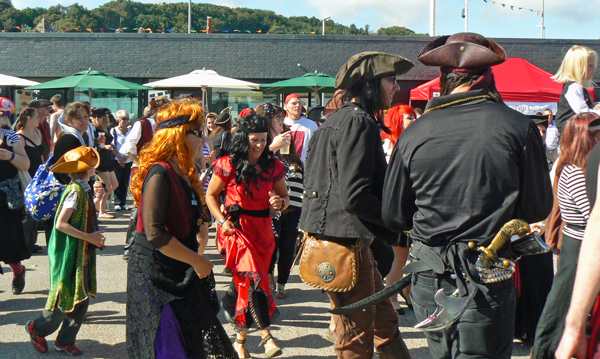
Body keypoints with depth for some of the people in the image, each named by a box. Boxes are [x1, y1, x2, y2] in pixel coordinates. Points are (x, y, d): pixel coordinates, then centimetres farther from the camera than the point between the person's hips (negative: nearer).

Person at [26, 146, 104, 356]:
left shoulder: (84, 189, 8)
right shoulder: (75, 192, -19)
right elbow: (61, 224, -24)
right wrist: (89, 237, -22)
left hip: (82, 254, 9)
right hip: (69, 254, -9)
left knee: (82, 299, 10)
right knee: (66, 299, 2)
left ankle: (65, 341, 20)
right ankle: (38, 329, 23)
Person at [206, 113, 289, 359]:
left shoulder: (273, 166, 6)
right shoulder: (228, 165, -4)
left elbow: (284, 195, 17)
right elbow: (211, 195, 5)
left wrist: (281, 202, -7)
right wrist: (222, 221, -7)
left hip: (262, 230, 4)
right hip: (236, 228, -4)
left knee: (246, 283, 8)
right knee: (254, 279, -19)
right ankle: (266, 336, -18)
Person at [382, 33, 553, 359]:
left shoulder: (414, 133, -4)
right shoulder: (519, 128, -10)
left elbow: (393, 217, 5)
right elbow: (538, 209, -2)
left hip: (427, 282, 3)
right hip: (487, 281, -3)